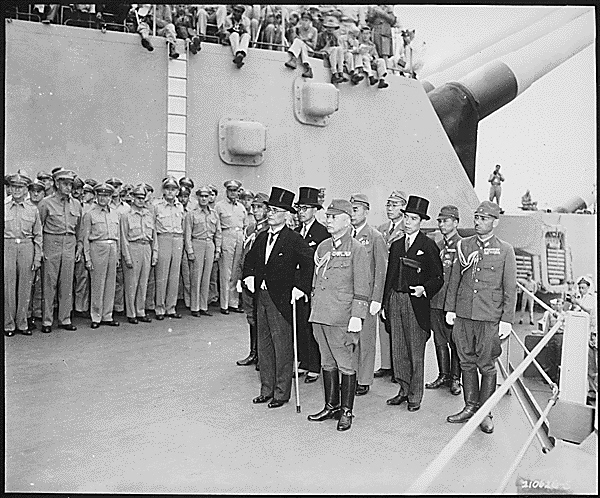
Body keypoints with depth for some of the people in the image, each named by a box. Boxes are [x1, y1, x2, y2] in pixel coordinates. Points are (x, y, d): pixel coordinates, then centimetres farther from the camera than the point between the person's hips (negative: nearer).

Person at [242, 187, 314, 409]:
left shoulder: (294, 239, -10)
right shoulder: (262, 238, 11)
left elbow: (308, 263, -16)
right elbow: (250, 259, 25)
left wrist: (300, 287, -20)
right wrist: (249, 275, 9)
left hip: (281, 299, -7)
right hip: (261, 296, 7)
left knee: (282, 346, 2)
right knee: (264, 345, 13)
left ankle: (281, 392, 15)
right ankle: (267, 389, 26)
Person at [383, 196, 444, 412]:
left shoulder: (428, 246, -2)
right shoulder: (396, 245, 13)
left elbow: (438, 278, -2)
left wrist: (424, 289, -19)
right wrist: (386, 302, 12)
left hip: (416, 303, -5)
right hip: (395, 300, 5)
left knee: (416, 351, 3)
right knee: (398, 349, 11)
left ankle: (415, 395, 16)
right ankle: (404, 390, 25)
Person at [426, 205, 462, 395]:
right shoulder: (437, 246, 14)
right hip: (436, 301, 6)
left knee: (455, 342, 4)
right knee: (440, 340, 13)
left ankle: (455, 378, 17)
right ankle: (443, 375, 26)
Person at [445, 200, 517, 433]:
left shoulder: (505, 250, 0)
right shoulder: (463, 245, 7)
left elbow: (510, 288, 0)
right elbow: (454, 279, 11)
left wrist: (507, 319, -5)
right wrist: (450, 308, 7)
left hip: (489, 317, -3)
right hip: (463, 314, 3)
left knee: (486, 366, 5)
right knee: (467, 362, 11)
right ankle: (470, 406, 26)